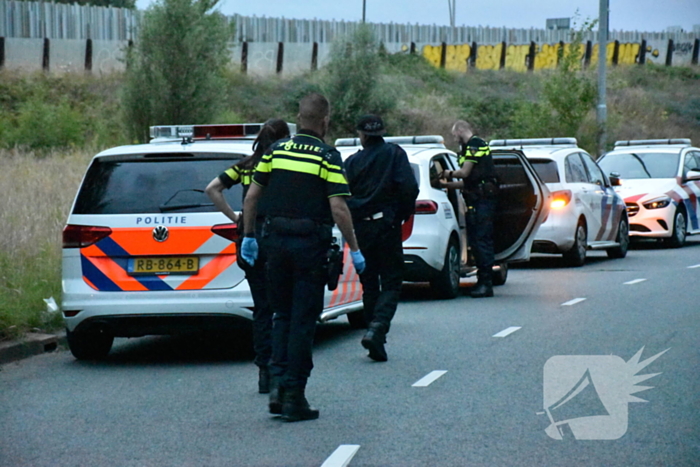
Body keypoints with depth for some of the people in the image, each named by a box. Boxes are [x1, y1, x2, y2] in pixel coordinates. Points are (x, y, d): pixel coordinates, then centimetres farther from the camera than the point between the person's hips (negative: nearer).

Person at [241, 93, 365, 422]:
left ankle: (278, 383, 5)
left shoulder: (276, 151, 6)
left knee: (282, 316, 17)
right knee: (303, 321, 2)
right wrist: (354, 250, -6)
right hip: (310, 245, -4)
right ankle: (294, 397, 3)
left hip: (275, 241, 4)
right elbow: (338, 208, -13)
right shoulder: (327, 157, -7)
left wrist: (249, 235, 16)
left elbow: (251, 196, 6)